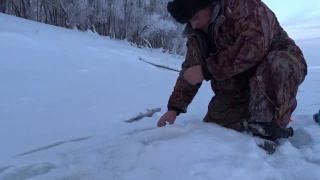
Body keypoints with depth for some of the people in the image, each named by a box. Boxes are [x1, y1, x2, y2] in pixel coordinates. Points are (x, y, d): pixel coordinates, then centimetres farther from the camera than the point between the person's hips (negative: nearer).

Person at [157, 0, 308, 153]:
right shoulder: (196, 35, 1)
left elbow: (254, 46, -36)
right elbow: (188, 71, 5)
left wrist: (207, 70, -31)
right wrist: (174, 108, -3)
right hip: (238, 90, 6)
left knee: (278, 66, -39)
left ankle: (265, 131, -29)